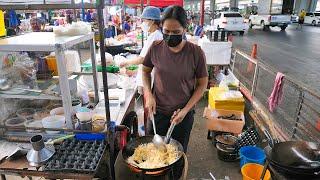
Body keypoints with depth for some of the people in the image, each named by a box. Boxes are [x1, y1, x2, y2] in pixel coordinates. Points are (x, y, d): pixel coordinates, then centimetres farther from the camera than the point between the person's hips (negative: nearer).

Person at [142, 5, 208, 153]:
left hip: (184, 114, -1)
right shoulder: (156, 48, -10)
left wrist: (185, 110, -13)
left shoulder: (195, 52, -15)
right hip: (157, 111, 2)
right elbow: (146, 71, 6)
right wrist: (149, 95, -8)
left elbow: (202, 84, -6)